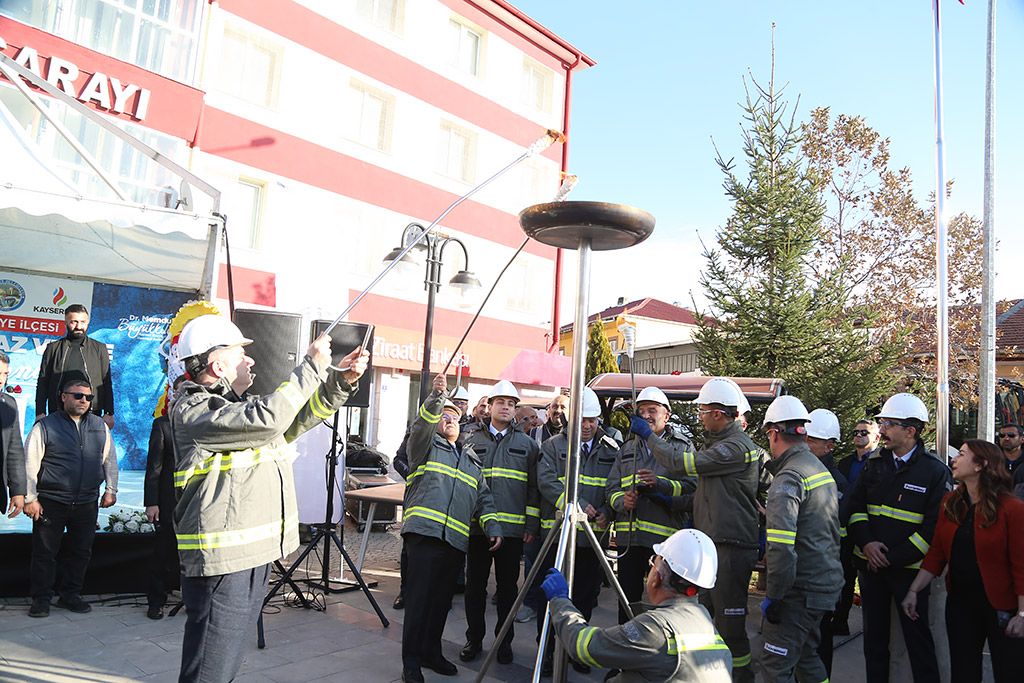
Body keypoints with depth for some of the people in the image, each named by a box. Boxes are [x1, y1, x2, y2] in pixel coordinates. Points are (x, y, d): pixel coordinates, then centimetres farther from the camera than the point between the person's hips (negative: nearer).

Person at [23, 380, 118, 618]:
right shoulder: (45, 426, -2)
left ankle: (70, 595, 23)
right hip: (50, 502, -3)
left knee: (81, 552, 9)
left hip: (87, 503, 4)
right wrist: (30, 498, -6)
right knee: (44, 553, 3)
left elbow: (110, 459, 16)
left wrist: (111, 489, 10)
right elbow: (29, 464, -3)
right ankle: (41, 599, 18)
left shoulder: (100, 426, 10)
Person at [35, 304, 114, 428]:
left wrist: (109, 414, 3)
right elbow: (42, 383, 11)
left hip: (91, 414, 0)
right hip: (59, 413, 0)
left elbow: (107, 383, 10)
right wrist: (40, 414, 2)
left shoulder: (99, 349, 13)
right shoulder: (52, 348, 13)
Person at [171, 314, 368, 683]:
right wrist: (312, 365, -19)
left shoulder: (241, 403, 15)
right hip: (220, 560, -9)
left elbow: (298, 417, 20)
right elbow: (268, 419, -28)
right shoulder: (193, 410, -14)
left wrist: (342, 380, 7)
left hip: (255, 554, 9)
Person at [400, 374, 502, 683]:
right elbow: (422, 425, -11)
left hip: (456, 540, 5)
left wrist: (493, 528, 9)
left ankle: (431, 652, 25)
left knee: (442, 598, 10)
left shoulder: (471, 461, 25)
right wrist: (436, 397, -26)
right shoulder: (427, 447, 11)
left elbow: (484, 498, 21)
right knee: (420, 596, -5)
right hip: (425, 531, -5)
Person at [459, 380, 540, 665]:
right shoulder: (472, 441, 9)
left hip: (513, 528, 0)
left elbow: (534, 488, 5)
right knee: (475, 585, 8)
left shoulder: (527, 444, 8)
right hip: (477, 526, 1)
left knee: (508, 586, 9)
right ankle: (474, 639, 23)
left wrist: (531, 525, -1)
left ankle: (504, 641, 23)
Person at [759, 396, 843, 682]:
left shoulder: (789, 478, -19)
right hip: (827, 581, 10)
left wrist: (773, 596, -19)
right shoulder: (822, 469, 11)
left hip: (801, 590, -10)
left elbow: (782, 546, -27)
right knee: (805, 657, 22)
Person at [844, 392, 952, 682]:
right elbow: (855, 506, 7)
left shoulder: (935, 471, -8)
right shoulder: (875, 462, 5)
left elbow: (935, 526, -11)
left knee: (918, 637, 4)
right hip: (871, 563, 5)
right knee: (874, 634, 15)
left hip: (908, 568, -4)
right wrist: (866, 542, -9)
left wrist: (893, 557, -14)